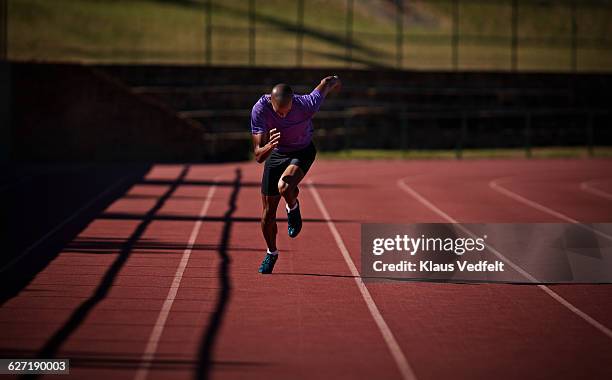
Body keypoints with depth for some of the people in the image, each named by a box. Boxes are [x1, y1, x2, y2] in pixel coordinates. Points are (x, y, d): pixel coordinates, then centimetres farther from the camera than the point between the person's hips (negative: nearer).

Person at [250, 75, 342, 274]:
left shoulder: (306, 104, -33)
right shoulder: (260, 110, -30)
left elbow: (327, 83, -10)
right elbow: (258, 156, -29)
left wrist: (334, 81, 15)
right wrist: (269, 147, -52)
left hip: (302, 152, -2)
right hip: (275, 154, 2)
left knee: (284, 187, -35)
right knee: (268, 212, 7)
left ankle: (293, 208, 2)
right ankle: (271, 253, 34)